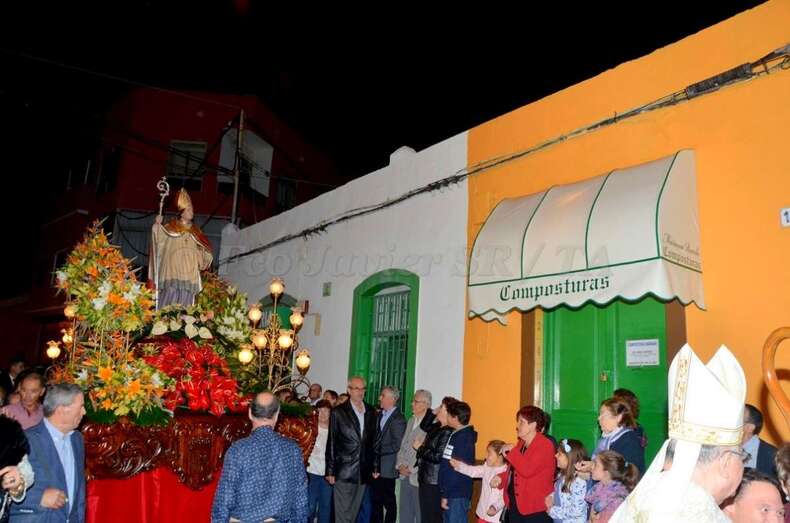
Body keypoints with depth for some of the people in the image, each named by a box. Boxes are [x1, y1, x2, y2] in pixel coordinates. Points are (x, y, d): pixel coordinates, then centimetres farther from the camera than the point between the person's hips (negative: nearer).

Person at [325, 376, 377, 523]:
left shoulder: (371, 412, 9)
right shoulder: (338, 412, -3)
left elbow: (373, 441, 12)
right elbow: (331, 443, -3)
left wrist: (374, 467, 10)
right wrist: (330, 471, -5)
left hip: (364, 472, 4)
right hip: (344, 472, -4)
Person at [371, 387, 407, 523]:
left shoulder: (398, 419, -14)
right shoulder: (380, 415, 8)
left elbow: (397, 445, -17)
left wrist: (379, 450, -11)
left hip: (387, 467, -7)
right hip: (376, 466, 7)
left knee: (389, 502, 6)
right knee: (375, 501, 15)